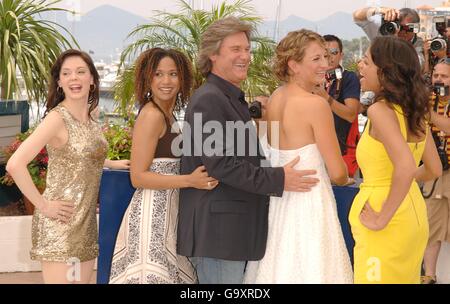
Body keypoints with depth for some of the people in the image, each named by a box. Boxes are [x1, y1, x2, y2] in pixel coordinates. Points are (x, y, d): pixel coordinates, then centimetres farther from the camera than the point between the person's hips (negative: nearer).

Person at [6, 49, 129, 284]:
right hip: (60, 224, -8)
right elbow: (15, 164, -23)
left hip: (86, 223, 8)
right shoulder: (57, 118, -14)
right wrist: (43, 206, -18)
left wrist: (112, 164, 20)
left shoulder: (89, 119, 9)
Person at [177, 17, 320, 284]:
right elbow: (219, 163, -20)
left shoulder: (234, 99, 20)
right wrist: (278, 180, -18)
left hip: (234, 228, 10)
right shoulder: (208, 100, -13)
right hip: (217, 230, -10)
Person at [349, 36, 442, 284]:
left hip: (387, 226, -8)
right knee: (405, 278, 20)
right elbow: (434, 169, 13)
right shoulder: (415, 111, 6)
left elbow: (406, 167, -30)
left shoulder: (380, 110, -17)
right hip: (414, 214, 8)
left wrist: (382, 219, -22)